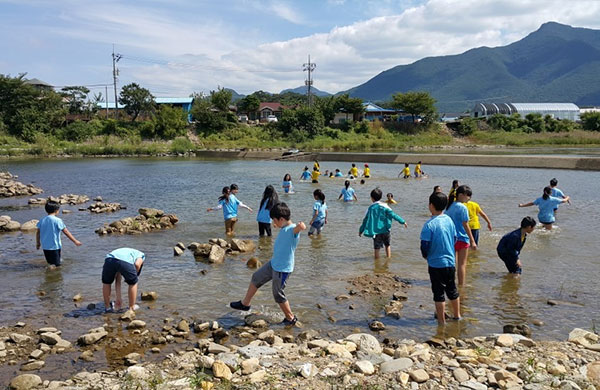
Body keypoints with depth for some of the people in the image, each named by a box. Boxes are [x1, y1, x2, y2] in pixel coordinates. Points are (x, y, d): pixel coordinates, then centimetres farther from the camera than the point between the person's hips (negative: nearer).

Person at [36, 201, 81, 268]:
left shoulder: (42, 220, 5)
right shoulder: (57, 220, -11)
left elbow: (37, 232, 10)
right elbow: (66, 232, -9)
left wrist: (38, 243, 25)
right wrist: (75, 241, -3)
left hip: (45, 247, 6)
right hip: (54, 247, -6)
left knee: (50, 263, 23)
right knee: (56, 265, -3)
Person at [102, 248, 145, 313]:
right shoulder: (141, 255, 33)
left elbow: (118, 281, 38)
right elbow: (137, 264, 6)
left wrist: (118, 298, 39)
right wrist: (133, 275, 24)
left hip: (109, 259, 4)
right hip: (126, 261, -4)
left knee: (106, 283, 31)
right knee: (133, 283, 22)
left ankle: (107, 307, 38)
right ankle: (132, 307, 31)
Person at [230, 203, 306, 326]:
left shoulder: (293, 229, -27)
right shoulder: (284, 228, 2)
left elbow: (298, 228, -52)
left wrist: (301, 226, -75)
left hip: (283, 269, -10)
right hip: (273, 264, 10)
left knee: (278, 294, 4)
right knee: (256, 278, 20)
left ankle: (290, 318, 24)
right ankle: (245, 304, 39)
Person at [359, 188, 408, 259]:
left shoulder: (370, 208, -3)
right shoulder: (384, 206, -5)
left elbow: (366, 220, 1)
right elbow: (393, 215, -8)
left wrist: (361, 230, 11)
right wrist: (403, 222, -2)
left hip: (376, 231, -1)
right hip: (385, 230, 1)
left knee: (376, 248, 5)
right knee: (387, 245, 22)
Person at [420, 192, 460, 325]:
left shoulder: (430, 224, -19)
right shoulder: (449, 220, 1)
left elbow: (424, 245, -16)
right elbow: (454, 239, 10)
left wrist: (426, 255, 5)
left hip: (436, 263, -6)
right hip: (451, 261, 6)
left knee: (439, 293, 4)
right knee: (452, 290, 20)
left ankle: (442, 321, 12)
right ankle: (457, 315, 34)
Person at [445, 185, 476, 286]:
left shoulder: (450, 206, 6)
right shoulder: (463, 207, -14)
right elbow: (465, 225, -15)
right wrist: (472, 241, -11)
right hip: (462, 239, -6)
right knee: (462, 264, 3)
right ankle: (461, 285, 7)